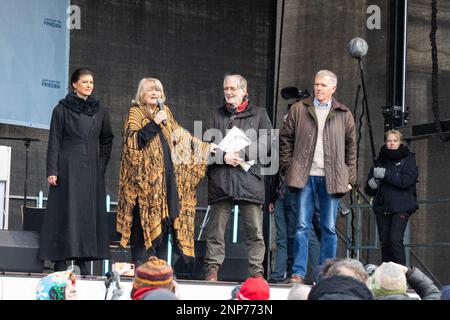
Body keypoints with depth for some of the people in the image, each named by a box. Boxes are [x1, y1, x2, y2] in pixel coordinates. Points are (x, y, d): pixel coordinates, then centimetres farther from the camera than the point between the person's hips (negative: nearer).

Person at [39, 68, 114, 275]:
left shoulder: (100, 111, 11)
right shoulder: (62, 109, 1)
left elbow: (107, 140, 17)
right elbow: (54, 141, -1)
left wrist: (101, 164, 5)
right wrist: (52, 170, -9)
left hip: (92, 170, 4)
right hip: (68, 167, -4)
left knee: (90, 211, 1)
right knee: (66, 211, -6)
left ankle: (83, 260, 4)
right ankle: (60, 261, -5)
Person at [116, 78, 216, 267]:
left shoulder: (165, 112, 19)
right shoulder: (135, 113, 2)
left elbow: (181, 136, 24)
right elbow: (131, 140, -12)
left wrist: (205, 147, 23)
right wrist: (154, 123, -16)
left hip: (166, 177, 6)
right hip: (145, 177, -6)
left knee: (164, 221, 2)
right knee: (145, 220, -11)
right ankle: (139, 268, -10)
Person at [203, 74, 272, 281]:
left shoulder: (259, 114, 12)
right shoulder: (217, 115, 17)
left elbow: (267, 143, 0)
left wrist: (242, 154, -10)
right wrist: (223, 156, -10)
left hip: (249, 178, -1)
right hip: (221, 179, 1)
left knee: (255, 230, -3)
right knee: (216, 228, 1)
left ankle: (256, 270, 3)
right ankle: (212, 268, 6)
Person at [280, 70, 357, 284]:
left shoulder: (344, 114, 9)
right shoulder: (299, 110, 8)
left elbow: (351, 148, 12)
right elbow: (286, 140, 10)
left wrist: (350, 178, 6)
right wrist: (288, 168, 1)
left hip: (331, 178, 0)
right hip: (305, 176, 0)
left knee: (329, 228, 2)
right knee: (302, 226, -2)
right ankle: (298, 273, -1)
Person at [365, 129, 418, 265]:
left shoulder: (408, 159, 4)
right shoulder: (381, 161, 16)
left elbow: (406, 181, -13)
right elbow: (369, 190, 16)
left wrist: (385, 174, -16)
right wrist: (371, 184, -7)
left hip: (401, 207, -5)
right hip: (382, 208, 5)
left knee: (395, 240, -17)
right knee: (384, 242, 4)